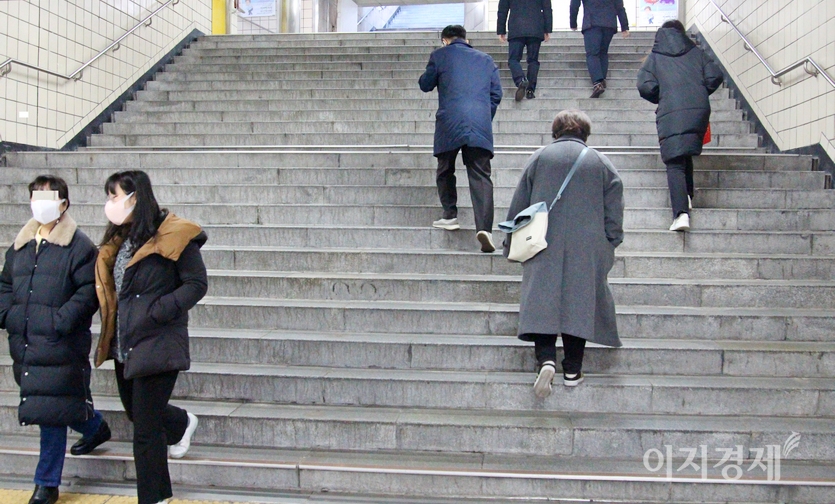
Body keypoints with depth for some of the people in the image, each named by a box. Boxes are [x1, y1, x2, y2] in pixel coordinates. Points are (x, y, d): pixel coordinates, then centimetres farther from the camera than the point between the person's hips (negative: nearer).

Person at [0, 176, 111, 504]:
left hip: (60, 347, -7)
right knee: (59, 406, 17)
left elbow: (89, 290, -11)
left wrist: (62, 320, -19)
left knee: (51, 410, -5)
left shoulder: (78, 246, -7)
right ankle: (96, 428, 45)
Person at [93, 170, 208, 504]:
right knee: (136, 411, 21)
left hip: (157, 345, -8)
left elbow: (197, 284, -13)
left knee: (145, 429, -2)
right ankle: (183, 425, 51)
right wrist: (112, 333, 6)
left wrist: (156, 311, -21)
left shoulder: (172, 236, -13)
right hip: (126, 345, 8)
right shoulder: (120, 239, 11)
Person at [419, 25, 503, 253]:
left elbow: (425, 85, 18)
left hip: (449, 124, -2)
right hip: (481, 125, 2)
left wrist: (429, 75, 38)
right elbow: (496, 93, 18)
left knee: (445, 170, 20)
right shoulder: (485, 59, 21)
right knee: (481, 176, -5)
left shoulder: (440, 55, 11)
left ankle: (450, 215, 19)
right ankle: (484, 227, -19)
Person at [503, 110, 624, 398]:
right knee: (580, 304, 6)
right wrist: (608, 248, 11)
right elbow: (613, 214, 4)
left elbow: (517, 208, 7)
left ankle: (546, 360, -21)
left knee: (541, 302, -1)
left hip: (544, 248, 0)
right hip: (587, 251, 1)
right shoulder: (601, 163, 8)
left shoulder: (539, 158, 7)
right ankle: (572, 371, 7)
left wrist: (511, 245, 15)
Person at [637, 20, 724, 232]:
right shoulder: (696, 53, 18)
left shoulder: (655, 57, 12)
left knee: (675, 164, -8)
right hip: (699, 110, 3)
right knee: (686, 156, 25)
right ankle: (687, 197, 25)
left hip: (670, 113, -3)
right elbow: (715, 76, 8)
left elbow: (645, 87, 1)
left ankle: (681, 213, -22)